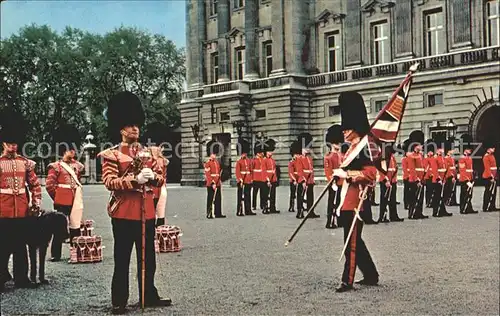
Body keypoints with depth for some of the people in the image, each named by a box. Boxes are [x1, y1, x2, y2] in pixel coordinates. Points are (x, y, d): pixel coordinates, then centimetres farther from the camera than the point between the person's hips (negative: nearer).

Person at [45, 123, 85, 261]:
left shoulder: (78, 166, 12)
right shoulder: (56, 166, -5)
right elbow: (49, 184, -6)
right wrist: (57, 197, 0)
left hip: (76, 201, 5)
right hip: (62, 202, -5)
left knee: (76, 226, 8)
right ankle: (55, 254, 6)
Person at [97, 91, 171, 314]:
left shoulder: (147, 153, 13)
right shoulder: (112, 155, -4)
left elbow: (160, 179, 11)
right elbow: (109, 182, -15)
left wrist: (152, 176, -13)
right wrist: (135, 180, -26)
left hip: (146, 212, 5)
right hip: (123, 213, -5)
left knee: (147, 258, 12)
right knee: (122, 259, 2)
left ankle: (149, 296, 24)